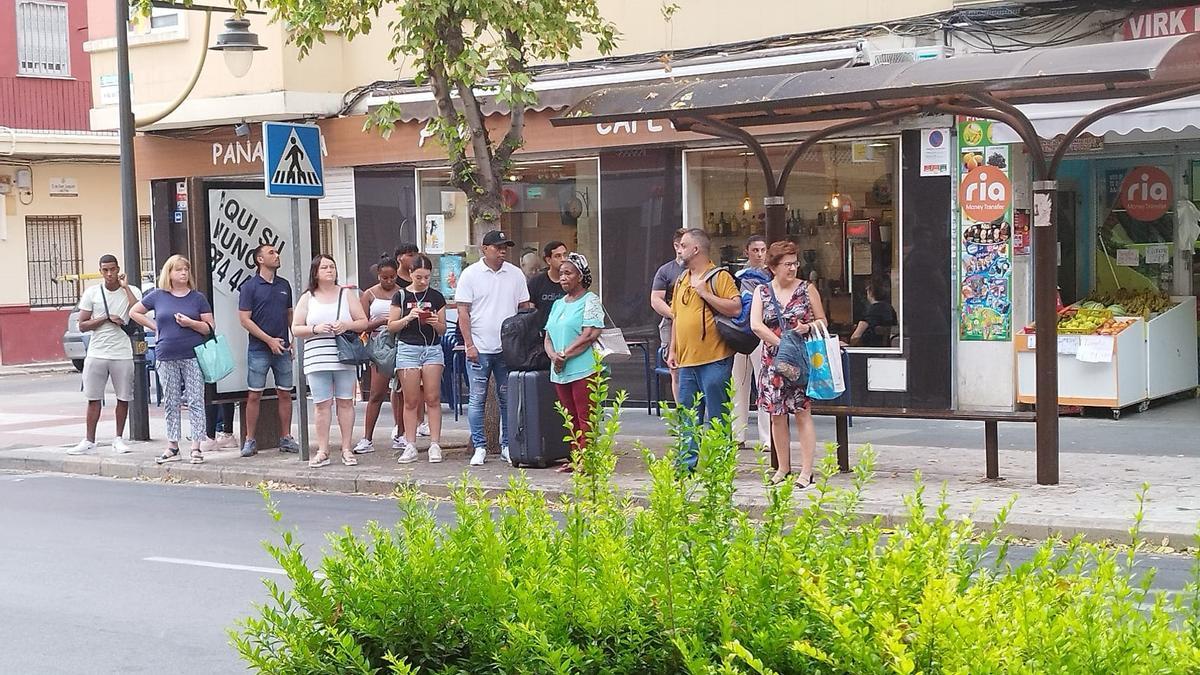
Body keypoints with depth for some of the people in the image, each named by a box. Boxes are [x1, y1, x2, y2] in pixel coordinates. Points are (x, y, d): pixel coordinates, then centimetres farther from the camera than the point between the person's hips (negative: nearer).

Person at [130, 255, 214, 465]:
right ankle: (172, 447, 14)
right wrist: (155, 327, 7)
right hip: (166, 358, 2)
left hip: (193, 356, -2)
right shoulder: (158, 296, 7)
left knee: (195, 401, -5)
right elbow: (134, 312, 17)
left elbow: (210, 328, 4)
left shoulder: (198, 298, 5)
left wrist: (191, 323, -13)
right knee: (171, 403, 7)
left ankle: (196, 448, -4)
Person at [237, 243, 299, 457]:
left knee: (285, 393, 5)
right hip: (258, 350, -4)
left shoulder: (284, 285, 12)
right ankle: (250, 441, 4)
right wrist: (269, 340, -12)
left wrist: (294, 339, 8)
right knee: (254, 395, -2)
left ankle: (286, 438, 13)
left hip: (283, 349, 4)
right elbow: (244, 319, -8)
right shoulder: (250, 286, -3)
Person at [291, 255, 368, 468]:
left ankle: (347, 449, 8)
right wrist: (315, 329, -10)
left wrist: (347, 325, -11)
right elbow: (295, 329, 7)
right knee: (322, 404, -1)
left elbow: (363, 322, 9)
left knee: (345, 402, 1)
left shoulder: (346, 295, 10)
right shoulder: (307, 298, 10)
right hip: (317, 360, 0)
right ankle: (322, 451, 5)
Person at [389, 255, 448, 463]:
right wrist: (408, 318, -14)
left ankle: (435, 445, -1)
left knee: (433, 399, -3)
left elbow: (443, 329, 11)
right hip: (408, 348, -1)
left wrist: (436, 323, -11)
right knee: (411, 401, 0)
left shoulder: (436, 297, 7)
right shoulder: (401, 296, 3)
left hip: (433, 348, 1)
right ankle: (410, 447, 4)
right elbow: (391, 326, 2)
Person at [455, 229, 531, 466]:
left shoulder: (515, 274, 8)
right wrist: (469, 344, -10)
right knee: (477, 399, 0)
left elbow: (524, 308, 12)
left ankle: (507, 446, 14)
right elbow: (463, 312, -3)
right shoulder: (470, 274, -1)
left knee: (508, 399, 7)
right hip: (479, 349, -3)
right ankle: (479, 447, 7)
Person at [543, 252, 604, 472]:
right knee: (570, 418, 9)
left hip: (583, 369, -7)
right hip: (560, 372, 7)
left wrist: (565, 354, -14)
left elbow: (590, 335, -13)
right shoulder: (558, 304, 21)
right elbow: (548, 337, 17)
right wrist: (553, 355, -4)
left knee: (585, 419, -8)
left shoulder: (590, 301, -3)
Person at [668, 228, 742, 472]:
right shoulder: (682, 280, 17)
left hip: (714, 360, -7)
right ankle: (687, 464, 18)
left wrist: (705, 293, -16)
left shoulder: (720, 277, -5)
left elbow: (736, 308, -16)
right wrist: (672, 351, 17)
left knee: (716, 416, -2)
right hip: (687, 360, 7)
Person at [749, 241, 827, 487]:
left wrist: (808, 327, -14)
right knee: (777, 416, 6)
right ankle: (783, 468, 17)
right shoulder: (762, 292, 5)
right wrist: (782, 343, -14)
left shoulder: (806, 289, 3)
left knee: (802, 413, -6)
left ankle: (807, 471, -4)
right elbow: (756, 325, -6)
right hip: (773, 362, 2)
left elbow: (822, 321, 8)